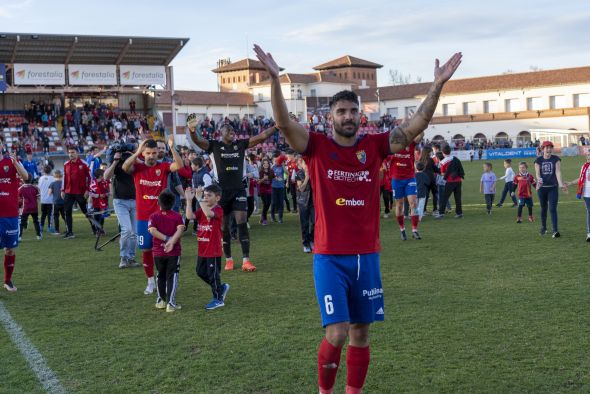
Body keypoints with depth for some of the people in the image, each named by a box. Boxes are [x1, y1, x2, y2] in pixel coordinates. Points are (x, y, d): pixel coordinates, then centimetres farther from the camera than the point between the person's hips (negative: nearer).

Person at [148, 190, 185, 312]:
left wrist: (166, 239, -15)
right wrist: (172, 241, -26)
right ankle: (170, 303, -6)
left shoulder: (154, 216, -1)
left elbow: (152, 230, -16)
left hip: (158, 253, 2)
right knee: (172, 277, 1)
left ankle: (161, 301, 26)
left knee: (161, 276, 17)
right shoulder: (177, 216, -2)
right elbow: (180, 229, -18)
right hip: (174, 252, -2)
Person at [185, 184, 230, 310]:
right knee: (201, 272, 16)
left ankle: (218, 299, 16)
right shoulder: (202, 209, 8)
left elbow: (209, 214, -36)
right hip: (202, 250, 8)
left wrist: (199, 199, -36)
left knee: (213, 274, 1)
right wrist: (189, 200, -17)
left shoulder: (218, 210, -13)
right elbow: (190, 216, -9)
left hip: (213, 250, -8)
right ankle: (221, 288, 33)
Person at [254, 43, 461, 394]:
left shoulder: (375, 146, 3)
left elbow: (418, 126, -4)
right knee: (337, 334, -9)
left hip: (367, 255, 4)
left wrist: (438, 86, -15)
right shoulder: (317, 147, -4)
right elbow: (284, 122, -18)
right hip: (330, 257, -3)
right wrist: (275, 79, -32)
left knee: (361, 334, 11)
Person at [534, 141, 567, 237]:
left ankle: (555, 230, -13)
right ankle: (543, 227, 30)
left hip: (553, 187, -1)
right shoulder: (538, 160, 2)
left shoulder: (556, 159, 0)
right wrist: (539, 179, -28)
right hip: (542, 187, 1)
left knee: (552, 209, -9)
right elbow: (537, 173, -6)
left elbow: (558, 172, -9)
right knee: (543, 208, 13)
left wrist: (560, 184, -21)